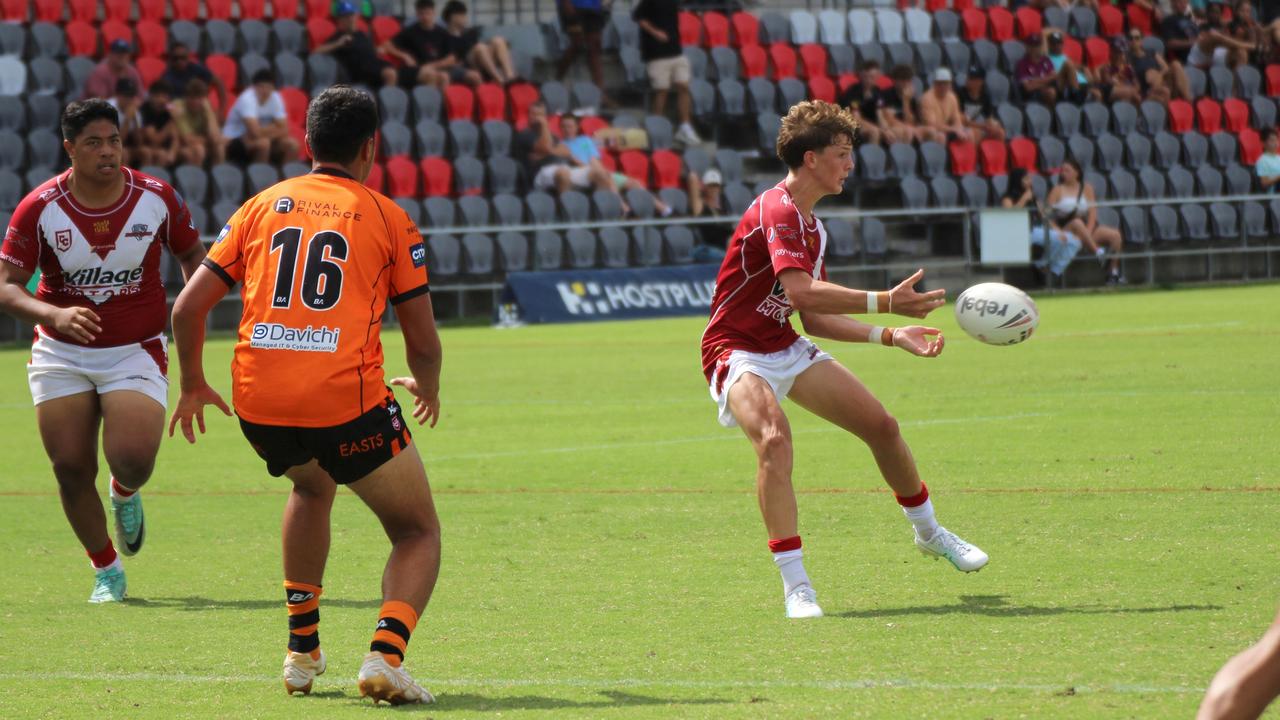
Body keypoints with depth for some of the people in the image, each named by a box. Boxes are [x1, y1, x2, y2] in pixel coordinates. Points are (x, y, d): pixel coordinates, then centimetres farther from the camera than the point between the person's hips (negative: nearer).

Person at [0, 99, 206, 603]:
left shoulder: (157, 198, -8)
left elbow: (193, 257, 9)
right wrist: (56, 316, -29)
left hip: (137, 350, -1)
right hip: (61, 355, 1)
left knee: (133, 459, -19)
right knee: (71, 468, -2)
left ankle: (125, 494, 20)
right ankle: (106, 570, 20)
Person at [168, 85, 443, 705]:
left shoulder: (262, 206, 14)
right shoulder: (388, 218, 7)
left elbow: (188, 307, 10)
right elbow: (423, 342, 8)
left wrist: (193, 385, 26)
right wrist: (427, 389, 30)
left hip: (257, 403, 4)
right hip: (348, 402, -4)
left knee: (313, 487, 36)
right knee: (418, 533, 13)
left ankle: (302, 648, 31)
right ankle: (386, 654, -13)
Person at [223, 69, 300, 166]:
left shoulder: (275, 98, -5)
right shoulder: (247, 99, -24)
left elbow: (284, 130, -7)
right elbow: (255, 132, -32)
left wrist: (265, 131, -21)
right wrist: (275, 128, -14)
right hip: (235, 143, -7)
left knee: (292, 144, -11)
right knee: (263, 143, -33)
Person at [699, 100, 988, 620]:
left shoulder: (810, 225, 12)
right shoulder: (777, 211, -20)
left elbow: (815, 319, 15)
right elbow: (800, 291, -37)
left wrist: (891, 336, 8)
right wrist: (886, 302, -39)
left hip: (786, 348, 10)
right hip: (737, 352, -10)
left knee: (880, 425, 10)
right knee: (774, 439, -35)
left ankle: (929, 532, 36)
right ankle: (795, 586, -32)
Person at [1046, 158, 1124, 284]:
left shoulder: (1087, 188, 9)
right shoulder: (1058, 190, 1)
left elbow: (1093, 213, 1)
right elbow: (1048, 216, -7)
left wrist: (1088, 232, -15)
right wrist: (1057, 230, -23)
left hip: (1088, 228, 4)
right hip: (1066, 230, -4)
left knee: (1115, 234, -16)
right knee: (1077, 223, -39)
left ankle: (1114, 271, -12)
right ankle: (1098, 251, -42)